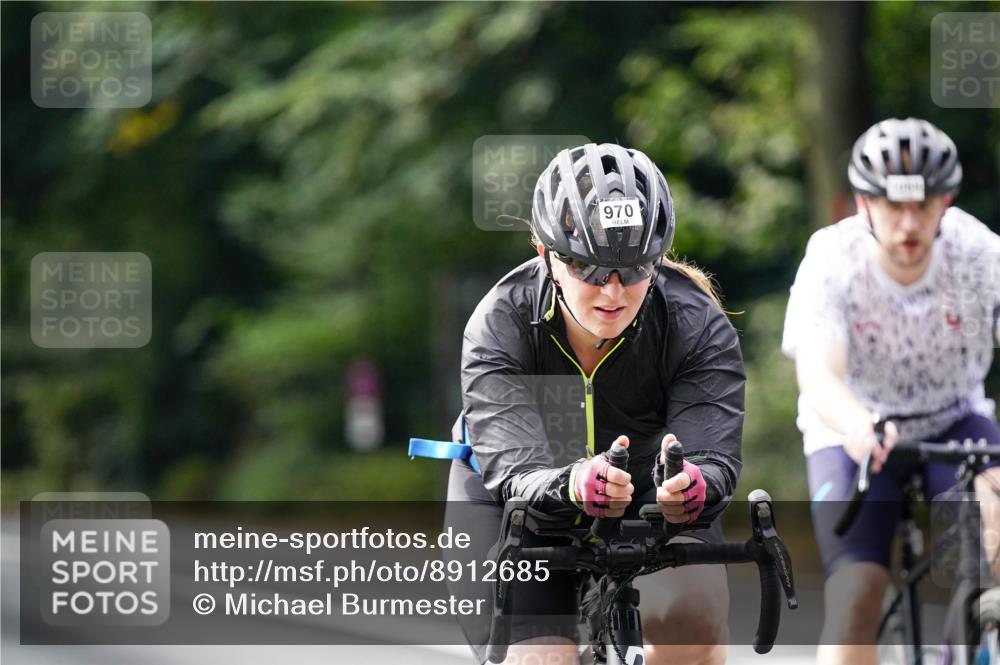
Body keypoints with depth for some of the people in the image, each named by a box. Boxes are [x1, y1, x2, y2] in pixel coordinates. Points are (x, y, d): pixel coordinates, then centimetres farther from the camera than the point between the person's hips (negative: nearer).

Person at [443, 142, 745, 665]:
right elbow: (514, 471, -38)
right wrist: (573, 488, -61)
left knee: (694, 608, -29)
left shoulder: (698, 325, -24)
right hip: (512, 499, -1)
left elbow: (715, 458, -35)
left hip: (649, 499, 1)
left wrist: (694, 486, -60)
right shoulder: (500, 324, -27)